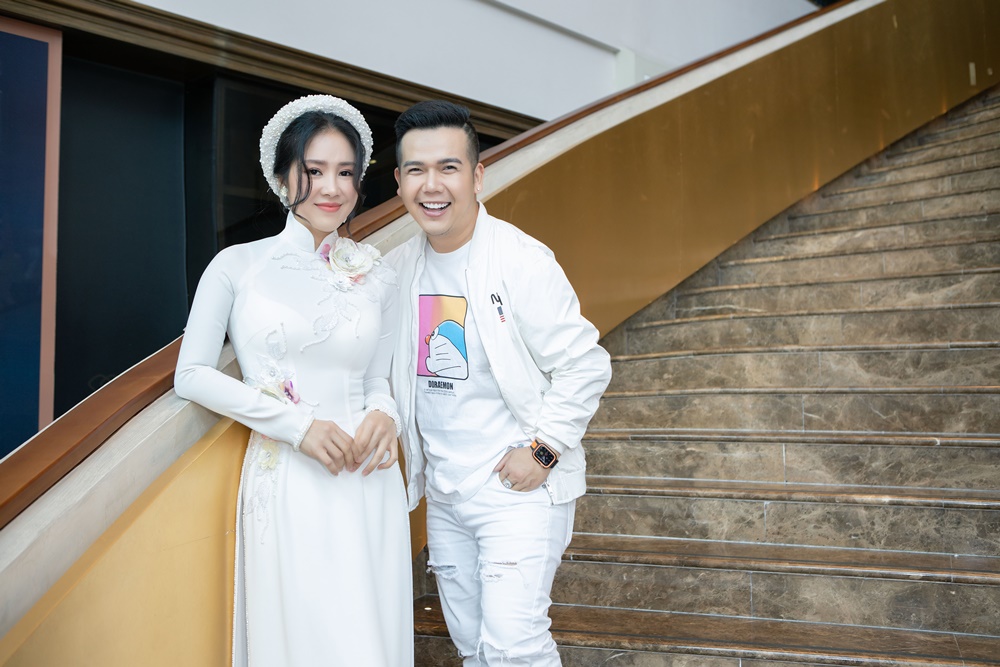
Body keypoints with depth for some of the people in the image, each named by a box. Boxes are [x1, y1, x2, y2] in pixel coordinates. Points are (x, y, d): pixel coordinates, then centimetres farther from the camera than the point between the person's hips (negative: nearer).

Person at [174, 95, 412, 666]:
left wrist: (384, 414, -9)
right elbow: (192, 375, -1)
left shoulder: (379, 276, 7)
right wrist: (296, 423, -12)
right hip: (285, 485, -2)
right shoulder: (239, 266, 0)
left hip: (365, 485, 2)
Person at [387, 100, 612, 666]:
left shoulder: (522, 259, -15)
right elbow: (384, 365, 18)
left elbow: (586, 365, -13)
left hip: (519, 489, -6)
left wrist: (543, 449, -16)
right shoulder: (398, 268, 3)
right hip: (443, 494, 6)